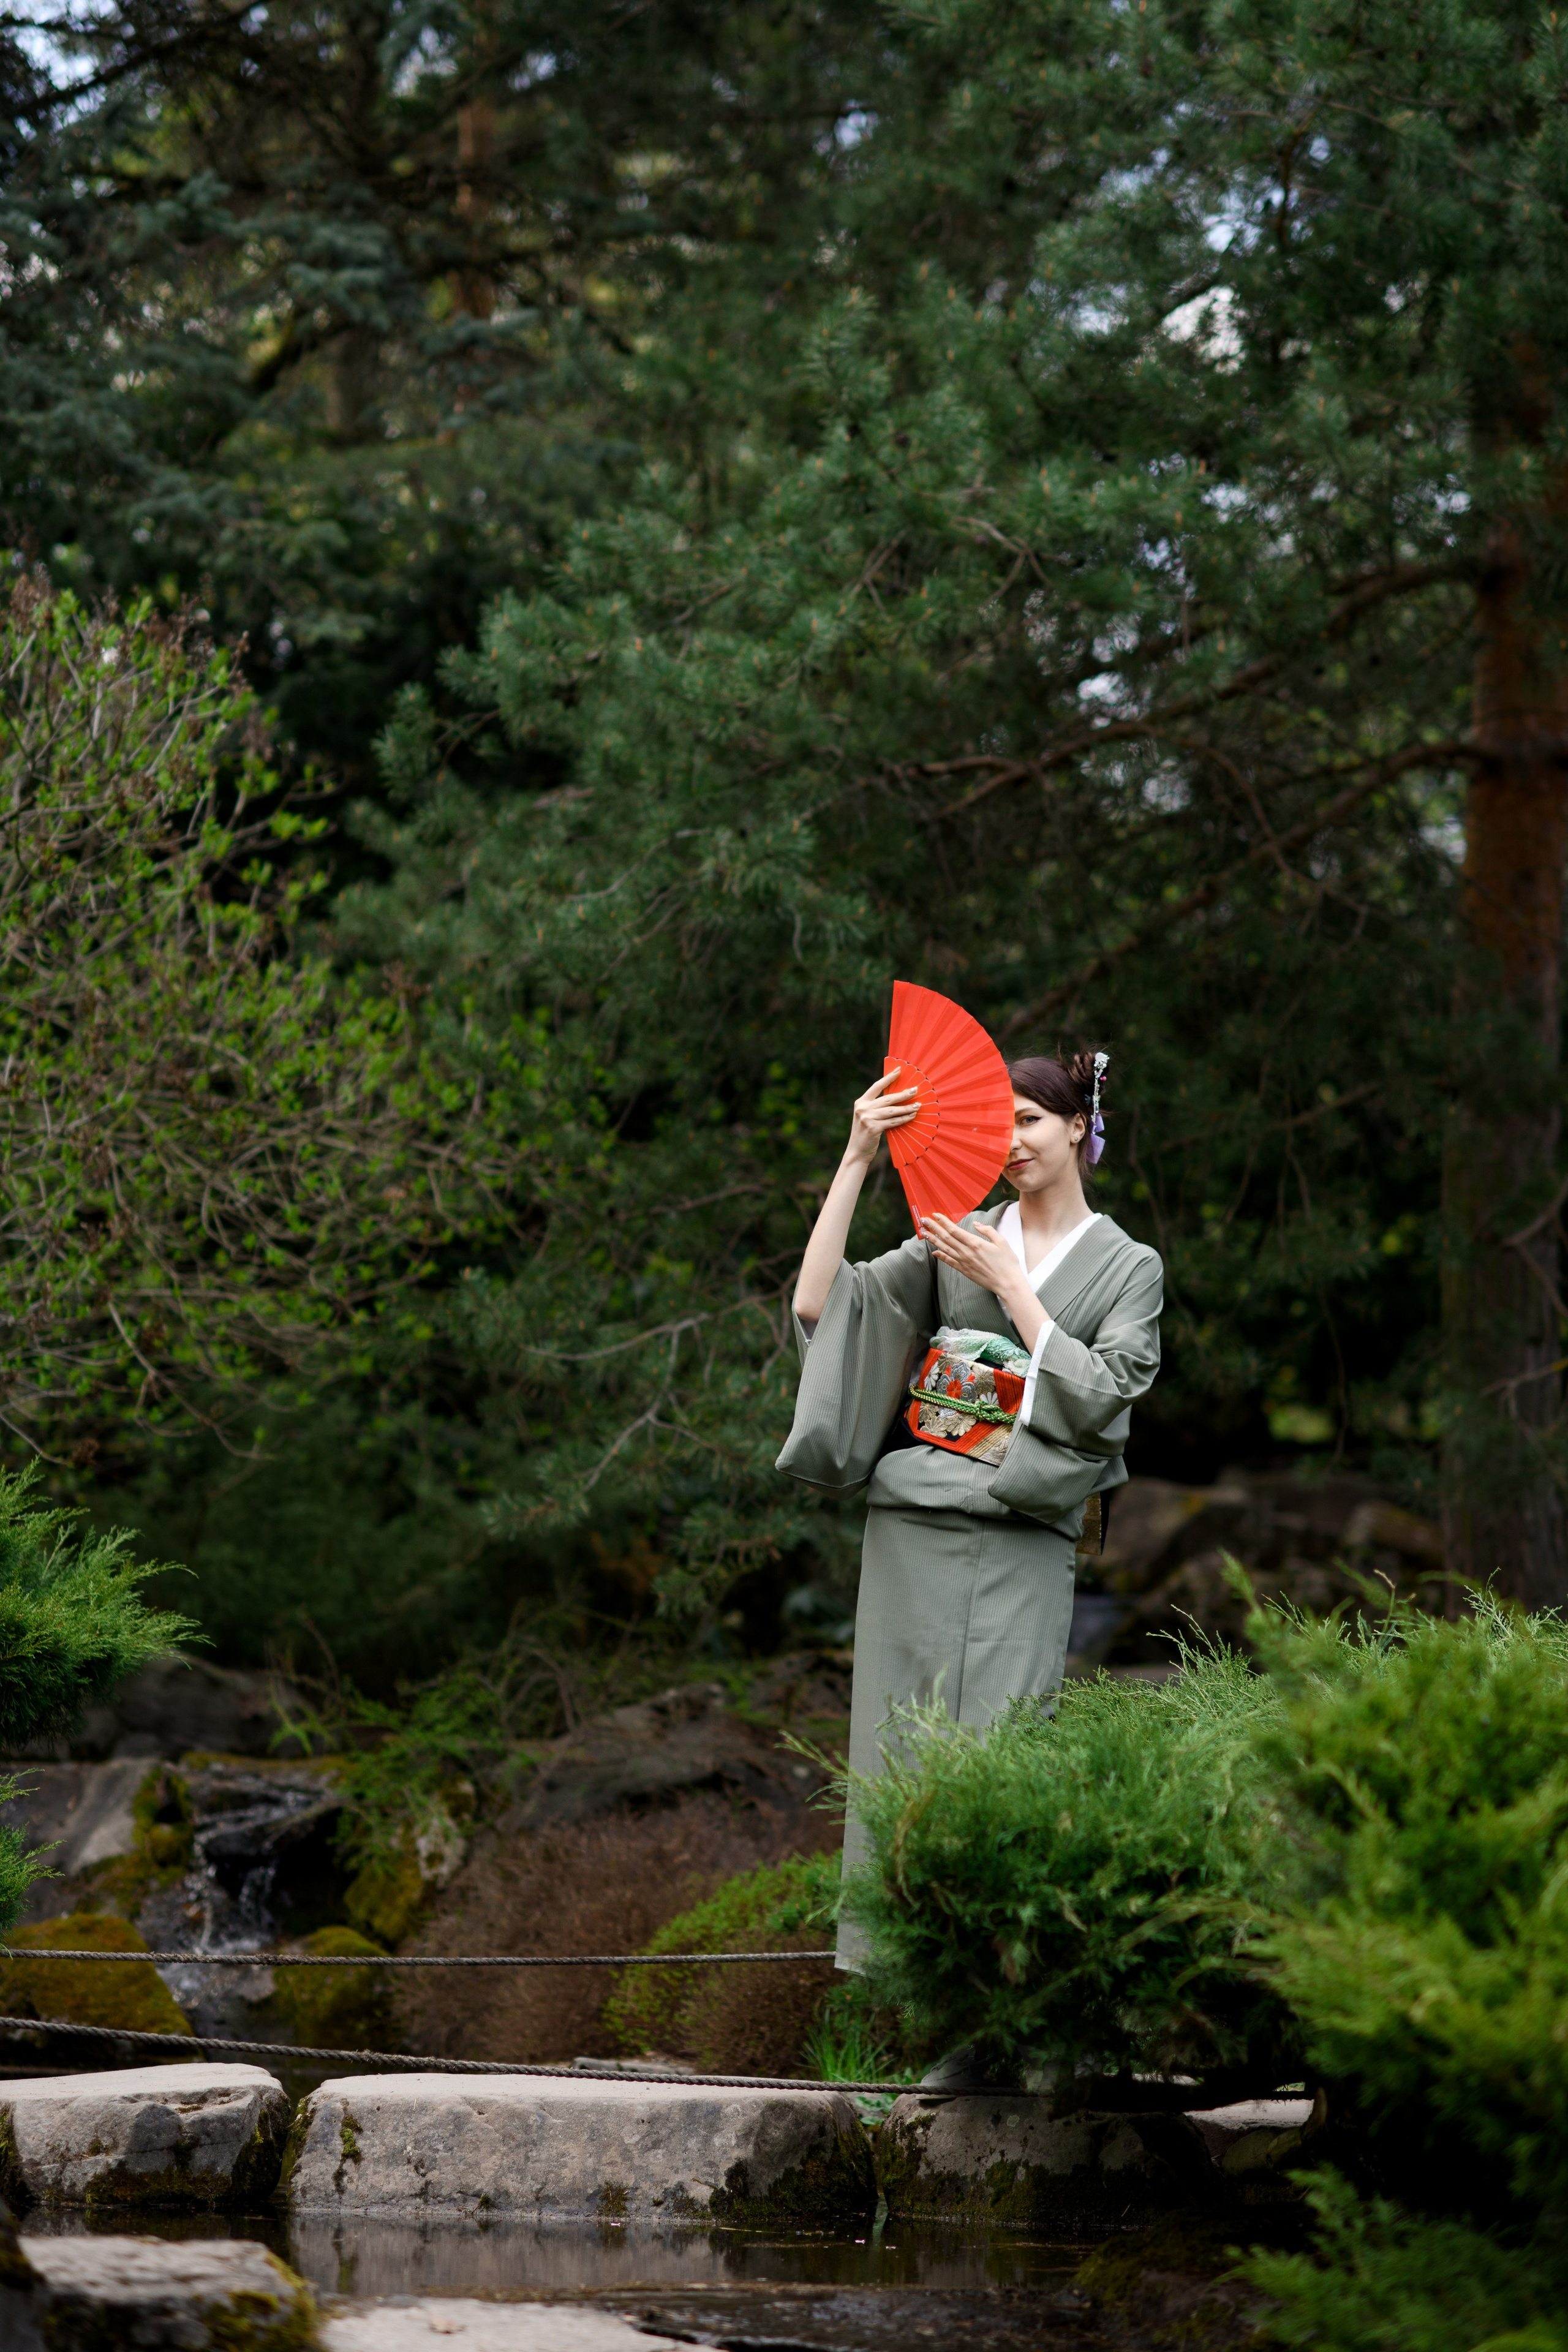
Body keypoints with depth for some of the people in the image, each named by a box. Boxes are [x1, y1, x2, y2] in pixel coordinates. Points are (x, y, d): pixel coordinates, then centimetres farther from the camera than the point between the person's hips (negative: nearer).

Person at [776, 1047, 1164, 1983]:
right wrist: (858, 1160, -5)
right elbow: (819, 1306, 0)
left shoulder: (1127, 1267, 6)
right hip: (912, 1531, 3)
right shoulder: (956, 1239, 11)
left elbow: (1098, 1395, -8)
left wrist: (1009, 1284, -9)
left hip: (1019, 1544, -3)